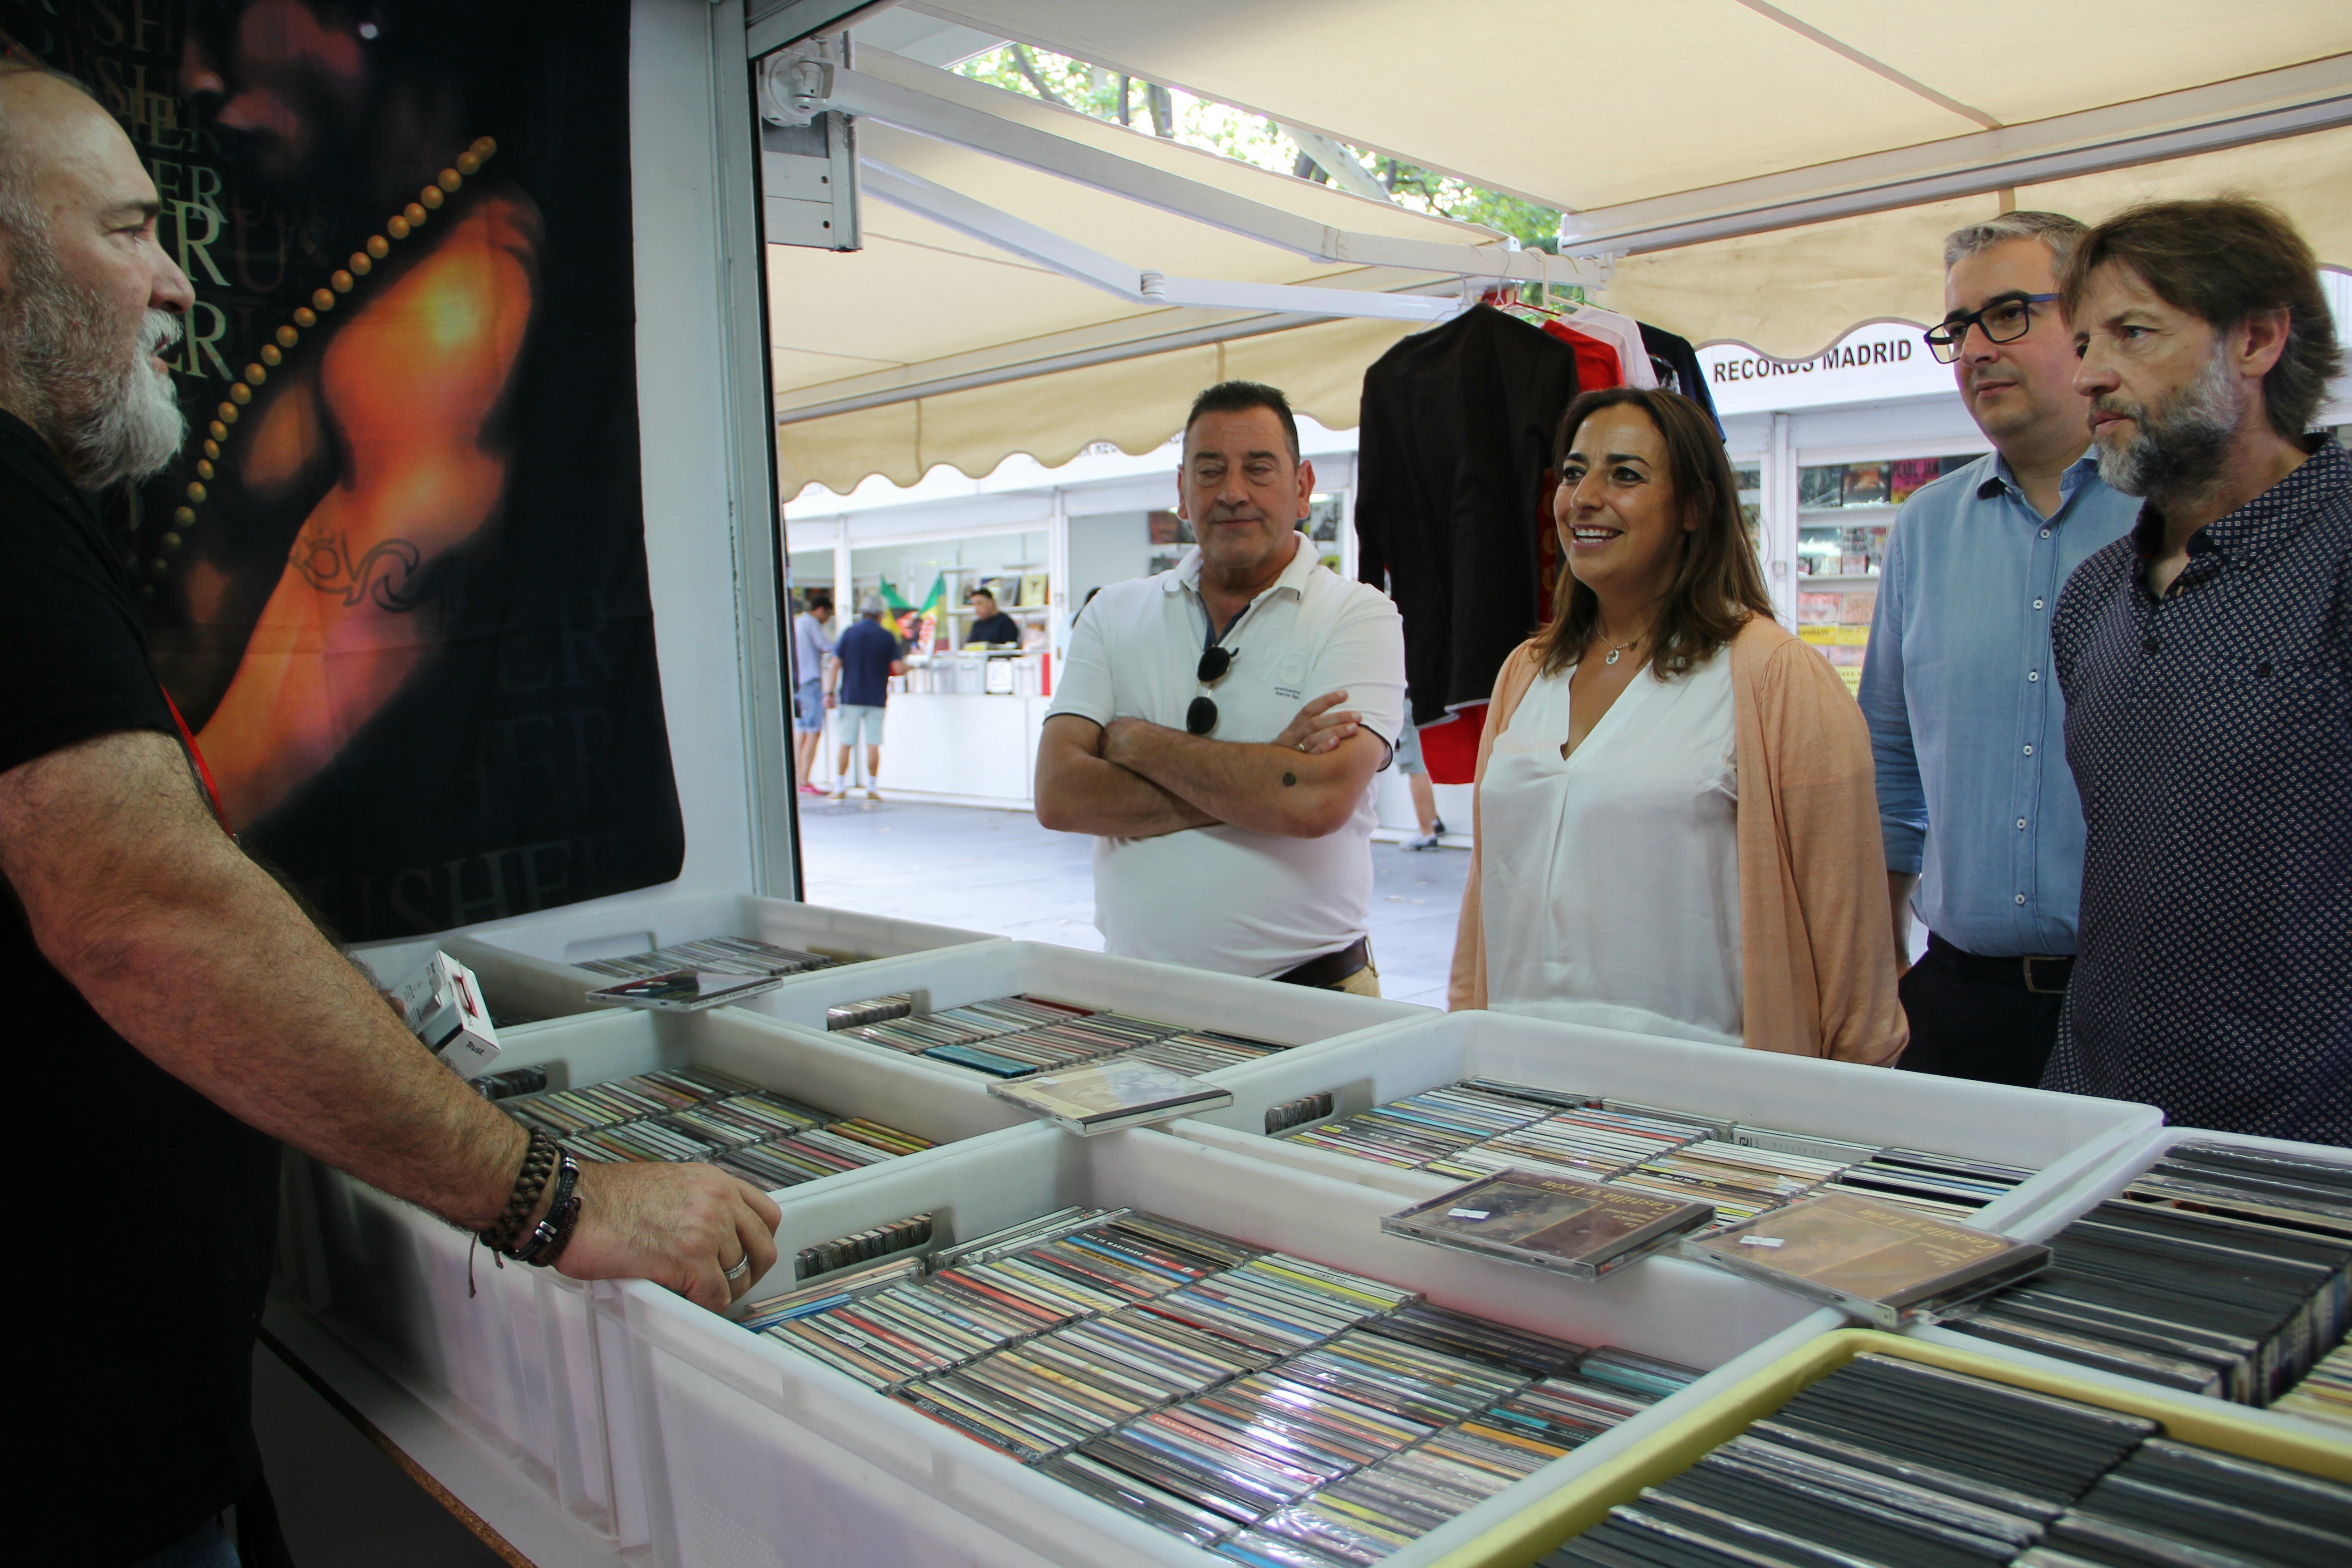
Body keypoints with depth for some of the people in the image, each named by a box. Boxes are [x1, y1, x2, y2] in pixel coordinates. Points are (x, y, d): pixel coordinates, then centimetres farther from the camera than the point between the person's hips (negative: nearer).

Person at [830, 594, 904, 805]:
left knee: (846, 744, 7)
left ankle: (840, 788, 11)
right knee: (873, 744, 2)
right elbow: (899, 669, -6)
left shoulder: (849, 633, 0)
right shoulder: (887, 636, -1)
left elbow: (836, 664, -4)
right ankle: (871, 790, 1)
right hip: (876, 698, 0)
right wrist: (908, 666, 17)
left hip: (851, 696, 1)